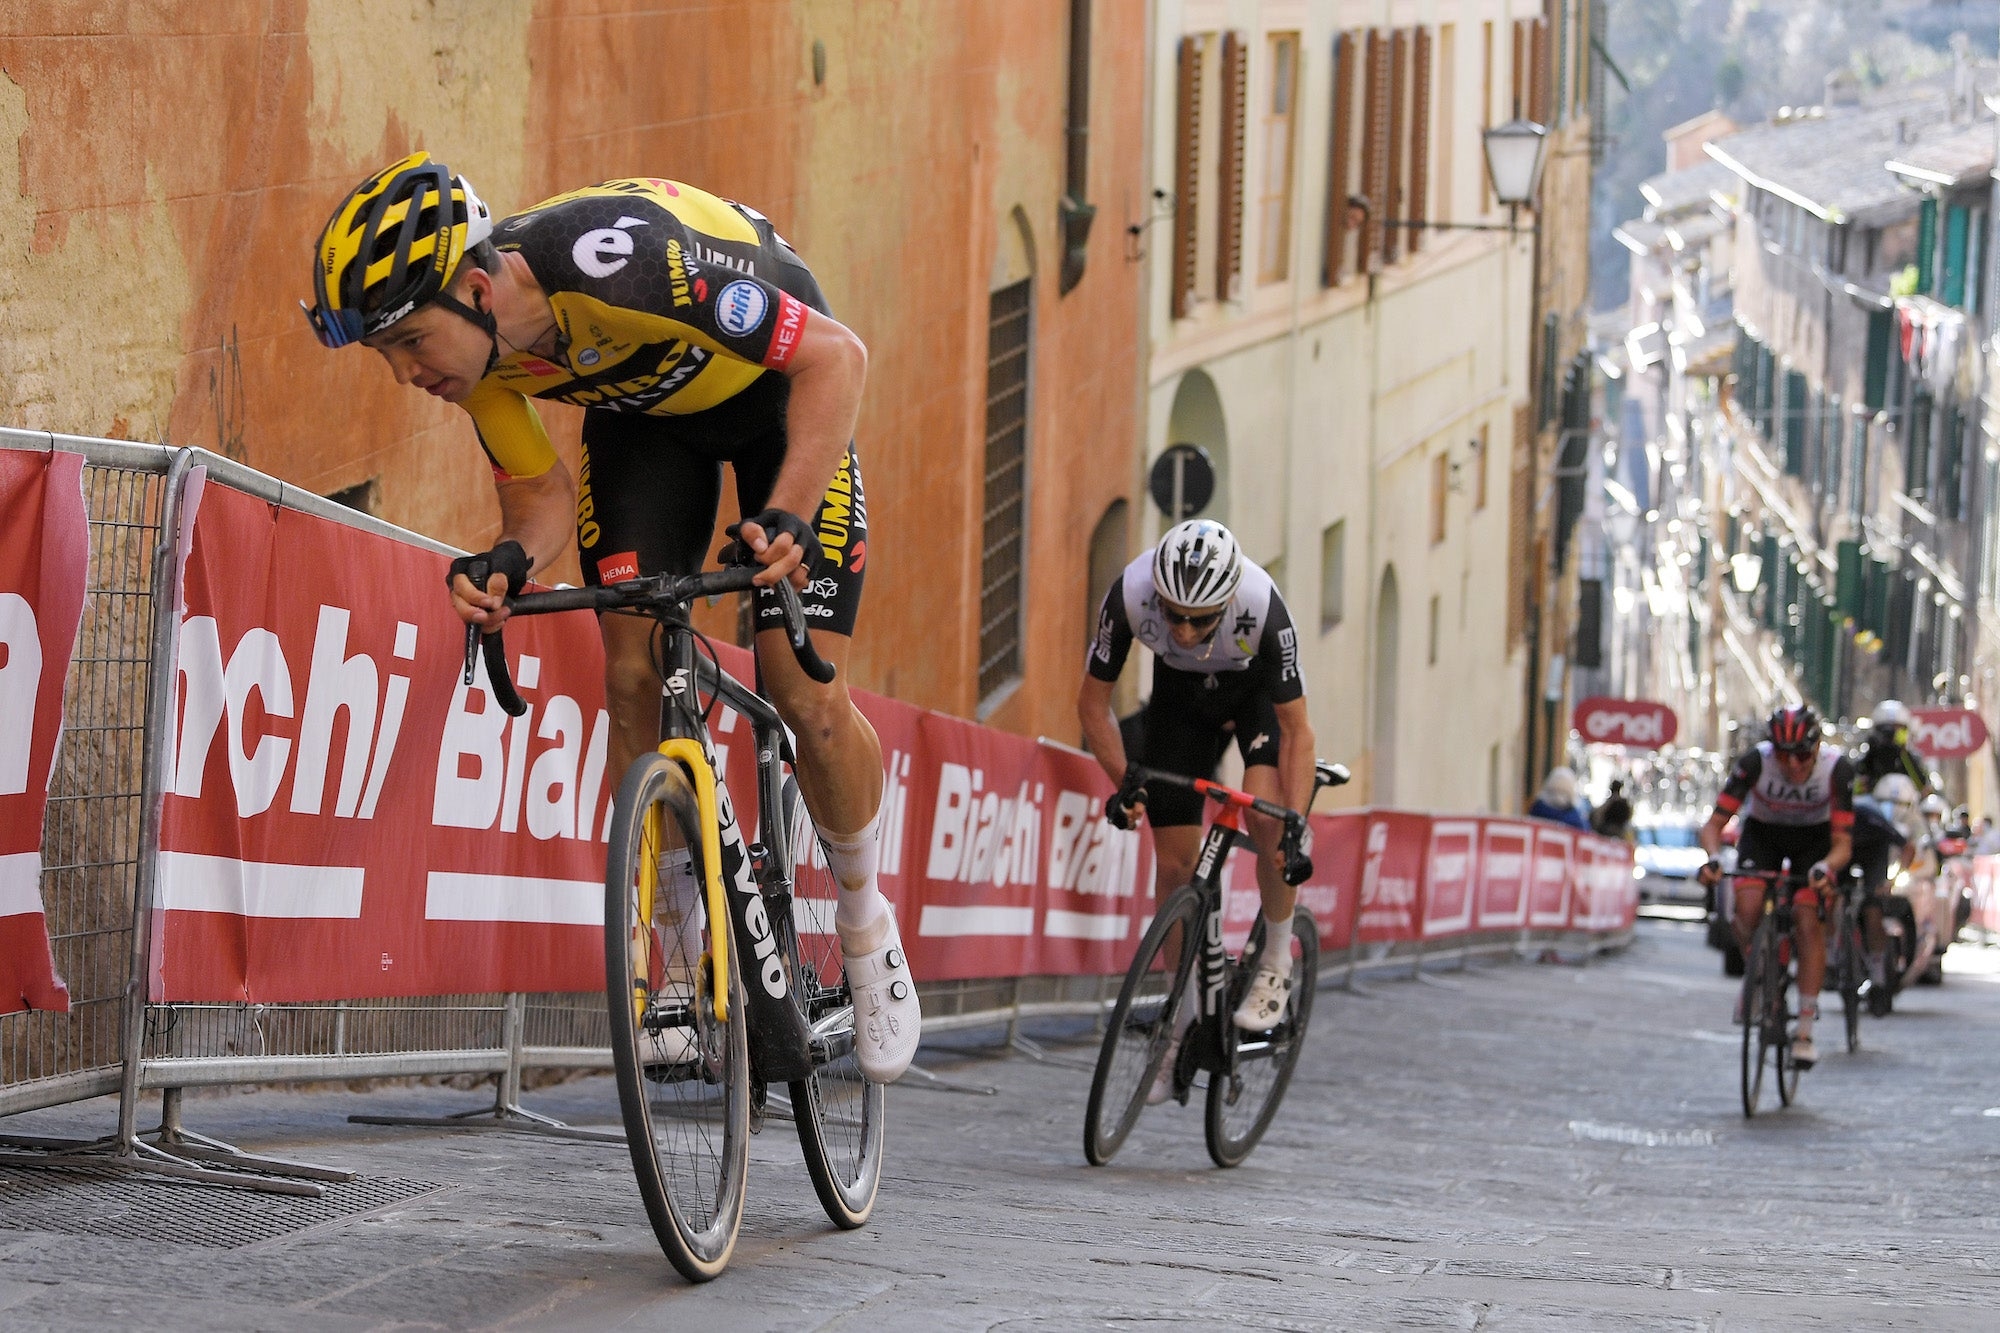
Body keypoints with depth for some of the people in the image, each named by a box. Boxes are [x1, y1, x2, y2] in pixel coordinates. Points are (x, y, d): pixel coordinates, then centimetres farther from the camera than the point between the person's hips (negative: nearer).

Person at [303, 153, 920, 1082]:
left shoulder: (617, 265, -42)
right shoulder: (470, 344, -22)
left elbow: (837, 355, -36)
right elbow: (539, 491, -9)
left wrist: (787, 515, -48)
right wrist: (510, 560, -33)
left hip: (775, 386, -5)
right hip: (642, 407, 5)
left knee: (807, 698, -13)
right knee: (634, 676, -13)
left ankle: (865, 919, 13)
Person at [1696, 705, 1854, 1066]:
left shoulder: (1836, 767, -30)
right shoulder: (1756, 761, -30)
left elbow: (1843, 843, -28)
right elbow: (1715, 823, -26)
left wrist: (1825, 868, -50)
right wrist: (1713, 858, -47)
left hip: (1814, 837, 0)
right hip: (1763, 833, 0)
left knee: (1807, 918, -20)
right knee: (1747, 905, -26)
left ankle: (1805, 1029, -14)